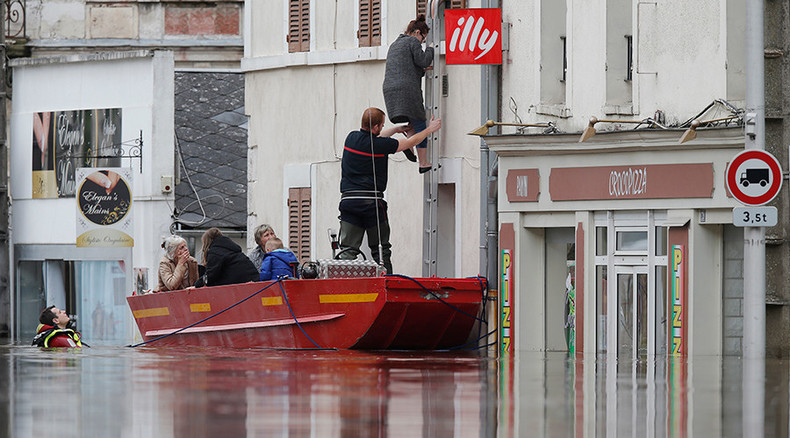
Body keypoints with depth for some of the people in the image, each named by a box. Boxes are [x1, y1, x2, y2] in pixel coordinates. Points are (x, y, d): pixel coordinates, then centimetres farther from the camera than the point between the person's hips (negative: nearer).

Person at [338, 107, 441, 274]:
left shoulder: (351, 138, 7)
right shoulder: (381, 145, -8)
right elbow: (410, 142, 7)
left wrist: (396, 129, 43)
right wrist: (429, 130, 25)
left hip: (348, 198, 4)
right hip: (371, 201, -4)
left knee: (348, 249, -1)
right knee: (381, 250, 4)